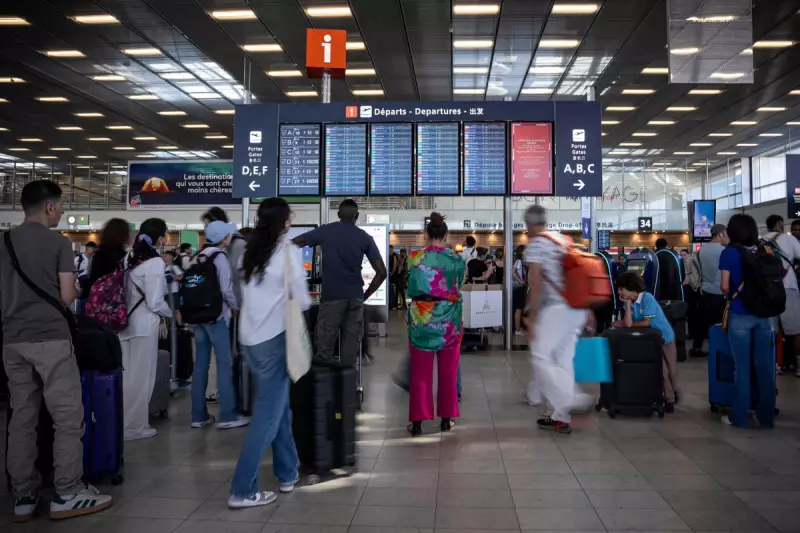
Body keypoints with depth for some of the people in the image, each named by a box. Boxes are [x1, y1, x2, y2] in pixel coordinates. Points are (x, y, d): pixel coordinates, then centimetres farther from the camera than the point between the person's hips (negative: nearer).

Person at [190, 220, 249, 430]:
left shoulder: (198, 257, 11)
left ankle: (198, 415, 13)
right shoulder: (220, 258, -10)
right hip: (216, 315, -7)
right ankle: (227, 416, -1)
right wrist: (235, 307, 2)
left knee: (200, 363, 8)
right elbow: (226, 289, -14)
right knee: (224, 363, -3)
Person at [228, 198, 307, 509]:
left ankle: (287, 474, 27)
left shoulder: (250, 251, 8)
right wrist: (306, 301, 13)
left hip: (251, 338, 7)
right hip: (273, 338, -7)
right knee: (268, 412, 1)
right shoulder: (288, 250, -9)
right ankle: (243, 490, 4)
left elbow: (250, 293, 12)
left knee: (278, 405, 18)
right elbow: (302, 302, -8)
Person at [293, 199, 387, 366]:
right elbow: (382, 272, 3)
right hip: (355, 297, 2)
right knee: (350, 349, 7)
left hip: (332, 296, -2)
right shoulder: (365, 237, 7)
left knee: (325, 348, 4)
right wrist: (366, 295, 12)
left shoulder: (325, 231, 4)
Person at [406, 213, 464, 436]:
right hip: (449, 319, 1)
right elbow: (459, 286, 8)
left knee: (420, 373, 6)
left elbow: (411, 289, 0)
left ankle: (417, 420, 8)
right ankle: (447, 418, 18)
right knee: (448, 372, 12)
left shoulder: (416, 258, -7)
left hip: (422, 319, -1)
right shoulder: (456, 259, -4)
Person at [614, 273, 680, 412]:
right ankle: (669, 399, 15)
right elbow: (628, 323, -21)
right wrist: (628, 304, -24)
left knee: (671, 368, 10)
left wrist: (623, 324, -16)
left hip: (665, 336, -4)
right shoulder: (628, 301, -10)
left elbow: (646, 322, -25)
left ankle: (674, 393, 33)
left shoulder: (647, 298, -25)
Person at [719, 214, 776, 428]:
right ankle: (767, 416, 16)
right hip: (763, 314, 4)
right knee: (764, 366, 8)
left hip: (740, 315, -3)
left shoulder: (729, 252, -6)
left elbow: (725, 286, -9)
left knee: (742, 367, 2)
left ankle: (739, 417, 9)